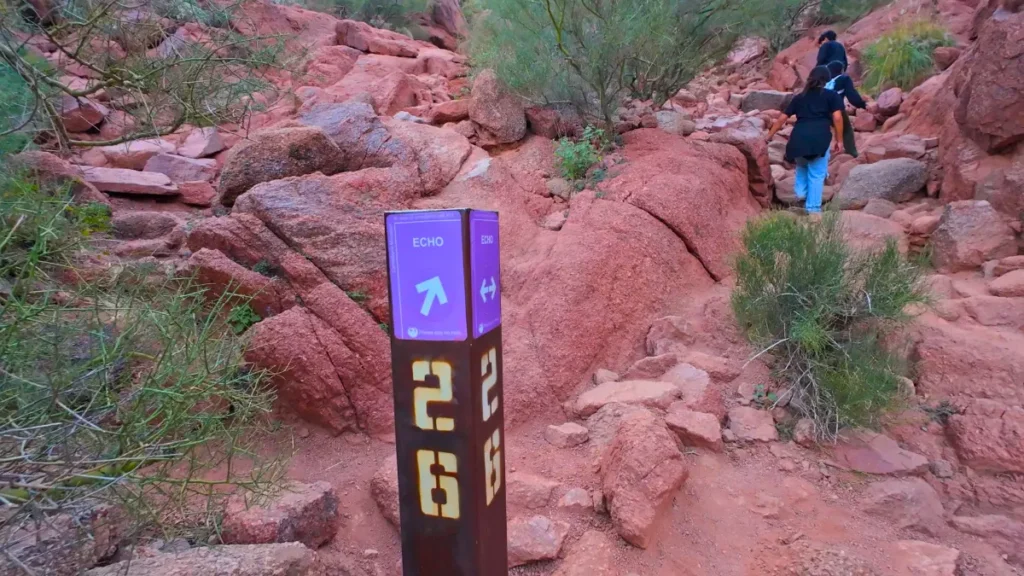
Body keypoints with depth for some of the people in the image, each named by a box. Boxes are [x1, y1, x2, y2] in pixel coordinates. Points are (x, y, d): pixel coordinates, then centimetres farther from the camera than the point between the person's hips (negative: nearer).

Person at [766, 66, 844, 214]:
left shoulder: (799, 97, 24)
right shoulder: (832, 95, 15)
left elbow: (782, 118, 23)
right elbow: (837, 118, 2)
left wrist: (769, 135, 33)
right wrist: (839, 140, 9)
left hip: (798, 137, 3)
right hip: (819, 137, -3)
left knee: (802, 166, 31)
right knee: (817, 174, 4)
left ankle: (800, 191, 19)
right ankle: (813, 208, 3)